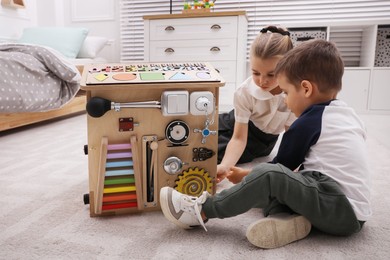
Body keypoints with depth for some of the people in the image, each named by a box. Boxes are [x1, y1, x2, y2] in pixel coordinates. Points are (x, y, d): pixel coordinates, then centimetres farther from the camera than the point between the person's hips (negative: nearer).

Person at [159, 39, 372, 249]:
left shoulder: (306, 124, -13)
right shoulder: (346, 113, 13)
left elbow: (280, 165, -4)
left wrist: (247, 175, 12)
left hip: (343, 213, -10)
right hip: (351, 208, 10)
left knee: (268, 175, -24)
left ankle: (202, 211, -13)